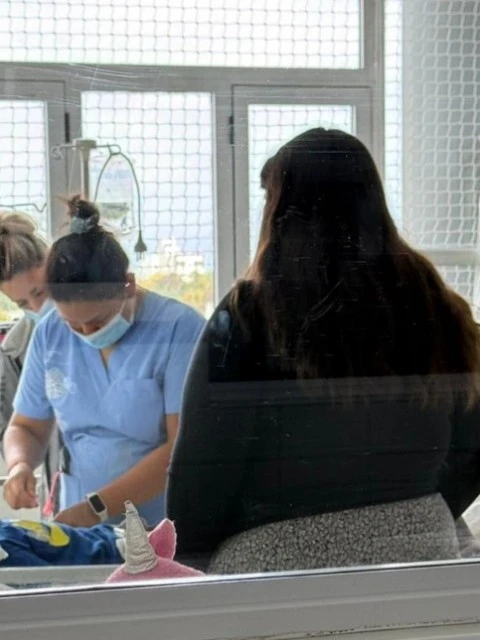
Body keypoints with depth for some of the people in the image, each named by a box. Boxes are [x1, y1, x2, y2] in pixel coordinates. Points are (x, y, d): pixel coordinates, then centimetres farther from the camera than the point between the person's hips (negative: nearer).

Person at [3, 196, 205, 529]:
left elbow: (185, 447, -14)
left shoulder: (180, 329, -10)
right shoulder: (50, 334, 5)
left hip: (164, 530, -3)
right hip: (80, 530, 4)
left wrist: (97, 507, -17)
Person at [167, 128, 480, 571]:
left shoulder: (248, 319, -14)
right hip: (419, 553, 4)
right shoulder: (436, 308, -3)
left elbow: (201, 470, -12)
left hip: (285, 563, -3)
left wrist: (190, 562, 4)